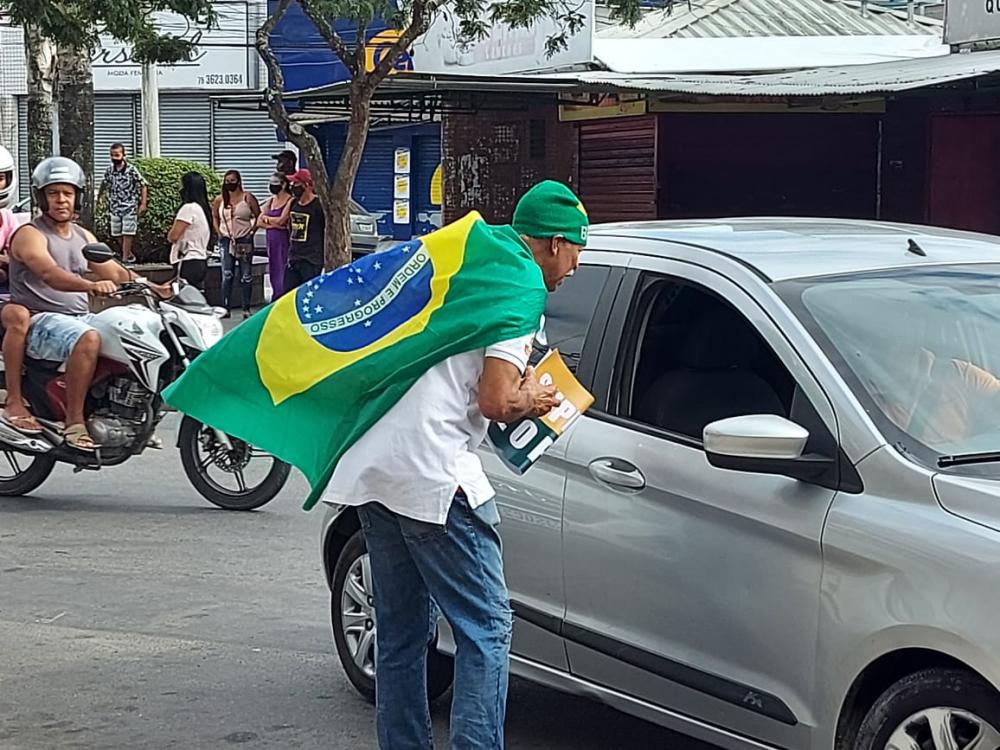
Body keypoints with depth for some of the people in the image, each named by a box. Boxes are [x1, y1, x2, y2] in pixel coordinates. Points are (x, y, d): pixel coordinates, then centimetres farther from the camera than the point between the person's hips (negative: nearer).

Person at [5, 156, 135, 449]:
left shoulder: (83, 237, 18)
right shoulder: (29, 235, -7)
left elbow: (116, 273, 17)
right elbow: (50, 274, -26)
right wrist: (91, 286, -43)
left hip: (81, 317, 7)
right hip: (41, 322, -7)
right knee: (88, 339, -36)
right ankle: (74, 421, -29)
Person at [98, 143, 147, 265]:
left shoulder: (131, 170, -11)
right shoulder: (109, 170, 2)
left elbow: (143, 186, -8)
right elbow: (104, 183, 21)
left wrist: (143, 204, -13)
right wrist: (99, 197, 30)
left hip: (130, 207, -5)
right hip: (115, 207, 5)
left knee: (127, 233, -8)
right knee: (118, 233, 8)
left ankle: (125, 258, -5)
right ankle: (129, 255, 23)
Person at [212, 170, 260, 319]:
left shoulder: (247, 198, -2)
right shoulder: (220, 200, 6)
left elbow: (258, 216, 3)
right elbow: (214, 216, 19)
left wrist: (252, 231, -5)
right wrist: (218, 232, 7)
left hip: (244, 240, -2)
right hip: (226, 240, 2)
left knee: (246, 276, 1)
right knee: (227, 276, -1)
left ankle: (246, 309, 6)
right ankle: (226, 308, 2)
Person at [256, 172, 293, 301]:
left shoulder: (290, 201, -7)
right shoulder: (271, 201, 15)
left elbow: (281, 219, -15)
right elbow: (259, 222, 10)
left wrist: (267, 218, 1)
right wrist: (272, 224, -8)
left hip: (283, 239, -7)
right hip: (271, 240, 7)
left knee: (282, 272, -8)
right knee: (273, 270, 8)